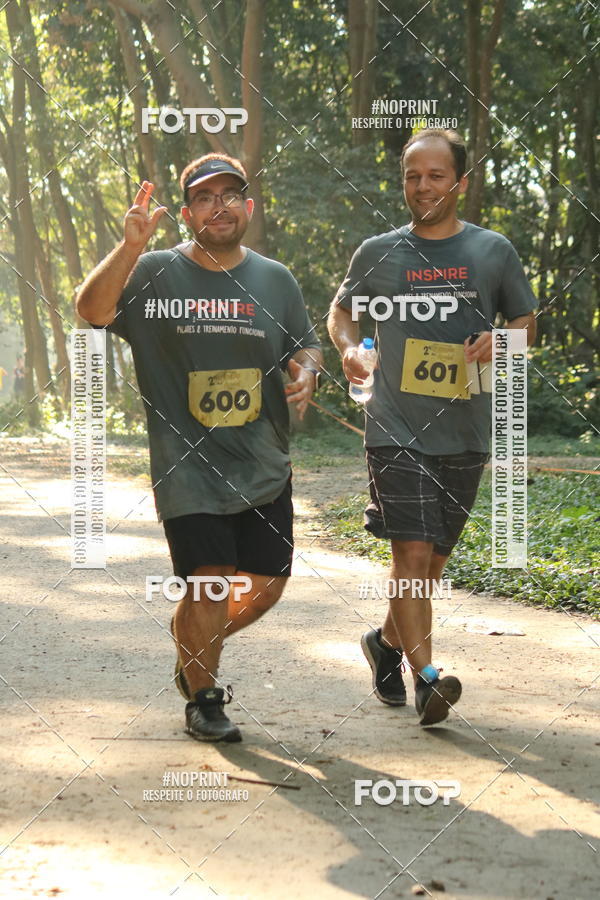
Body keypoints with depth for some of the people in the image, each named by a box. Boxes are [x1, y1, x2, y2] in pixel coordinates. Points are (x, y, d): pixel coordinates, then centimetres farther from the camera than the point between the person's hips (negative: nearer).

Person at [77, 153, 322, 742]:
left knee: (266, 583, 9)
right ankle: (202, 697, 11)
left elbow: (306, 345, 18)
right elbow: (91, 310, -17)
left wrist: (306, 370, -6)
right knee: (209, 580, -11)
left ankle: (196, 647, 37)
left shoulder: (275, 280, 10)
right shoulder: (154, 274, -3)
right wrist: (129, 247, -32)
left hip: (264, 467, 5)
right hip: (188, 466, -4)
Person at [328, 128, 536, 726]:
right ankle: (426, 677, -13)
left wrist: (500, 342, -8)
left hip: (465, 434, 2)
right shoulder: (378, 253, 4)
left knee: (432, 555, 13)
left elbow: (526, 321, 14)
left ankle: (387, 642, 36)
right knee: (413, 551, -14)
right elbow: (341, 309, 19)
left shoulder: (493, 251, 5)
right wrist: (347, 348, -3)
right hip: (396, 429, -2)